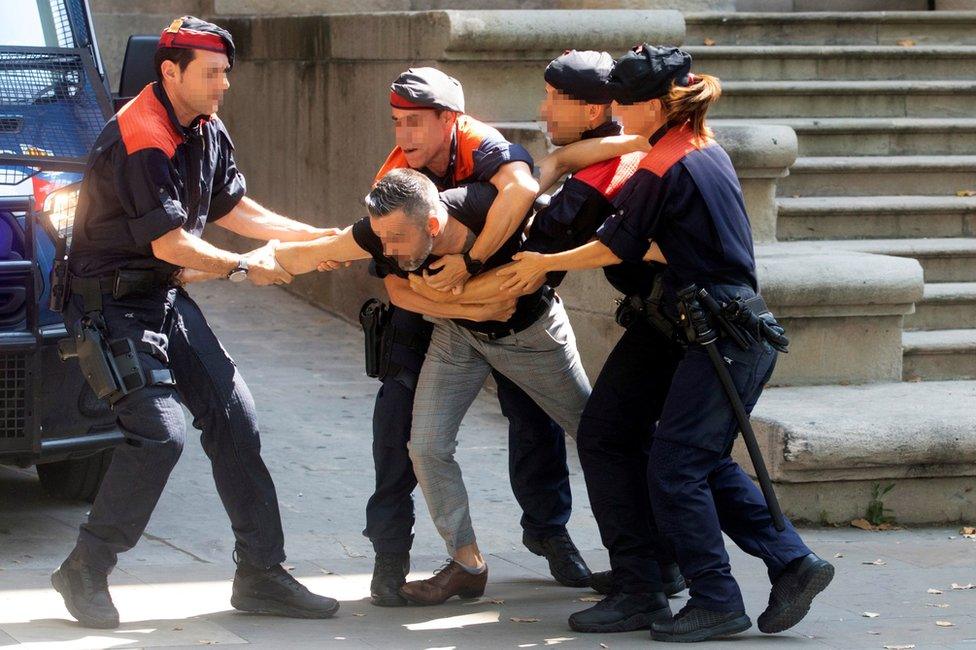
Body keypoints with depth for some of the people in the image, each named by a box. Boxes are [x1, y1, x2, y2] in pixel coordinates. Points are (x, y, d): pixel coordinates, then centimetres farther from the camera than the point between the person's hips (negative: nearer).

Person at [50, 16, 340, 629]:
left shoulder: (208, 132, 7)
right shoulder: (139, 141, -22)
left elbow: (234, 208, 17)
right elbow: (169, 242, -21)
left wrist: (321, 237, 11)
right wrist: (247, 267, -8)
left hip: (168, 298, 9)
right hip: (115, 306, -9)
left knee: (235, 418, 3)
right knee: (160, 433, -19)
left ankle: (261, 573, 9)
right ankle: (86, 572, -4)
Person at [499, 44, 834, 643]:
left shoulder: (663, 168, -15)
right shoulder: (708, 149, 13)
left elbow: (615, 249, -5)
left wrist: (544, 264, 7)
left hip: (721, 340, -10)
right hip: (743, 331, 10)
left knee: (673, 471, -5)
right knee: (707, 465, 14)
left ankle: (717, 602, -2)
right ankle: (793, 563, 10)